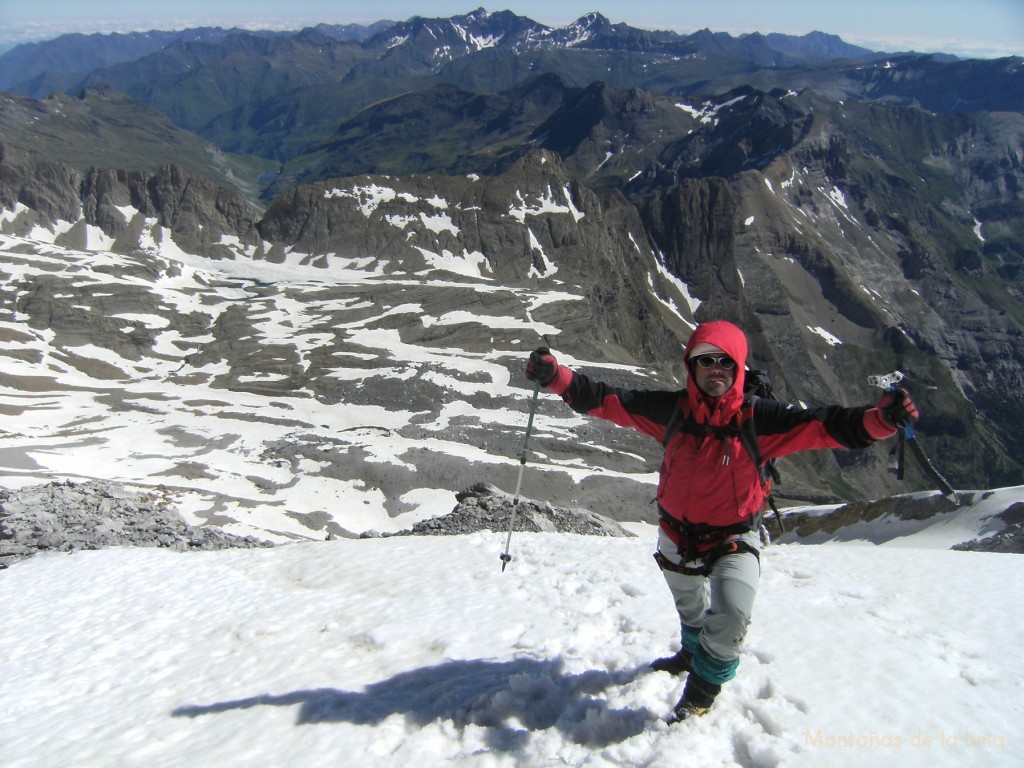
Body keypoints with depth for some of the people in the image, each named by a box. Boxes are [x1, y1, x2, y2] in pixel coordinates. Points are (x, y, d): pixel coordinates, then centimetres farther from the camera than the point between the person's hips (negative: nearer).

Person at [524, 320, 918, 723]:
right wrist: (557, 377, -27)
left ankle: (704, 683, 8)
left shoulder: (758, 419, -20)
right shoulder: (672, 410, -15)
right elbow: (606, 400, -15)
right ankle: (692, 655, 60)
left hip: (735, 537, -3)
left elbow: (823, 427, -26)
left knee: (731, 617, -23)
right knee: (690, 607, 26)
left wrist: (880, 419, -43)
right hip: (677, 534, 3)